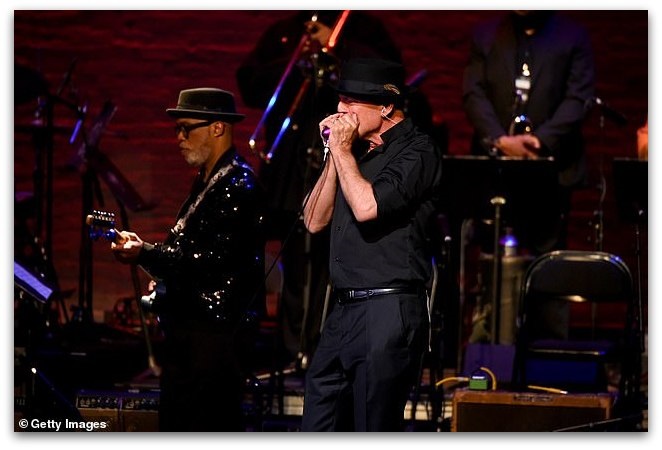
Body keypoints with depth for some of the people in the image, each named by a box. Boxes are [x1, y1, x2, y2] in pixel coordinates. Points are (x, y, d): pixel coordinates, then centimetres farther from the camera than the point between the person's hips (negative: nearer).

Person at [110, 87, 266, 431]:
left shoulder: (238, 186, -14)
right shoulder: (206, 182, 18)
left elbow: (215, 258, -22)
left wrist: (145, 254, -22)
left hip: (216, 333, -11)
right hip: (187, 331, 11)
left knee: (212, 426, -9)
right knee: (176, 428, 13)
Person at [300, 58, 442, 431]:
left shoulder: (417, 150, -8)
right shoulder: (363, 152, 18)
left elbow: (367, 207, -22)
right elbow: (315, 221, 17)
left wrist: (342, 149, -8)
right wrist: (334, 155, 7)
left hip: (388, 312, -9)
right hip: (345, 310, 9)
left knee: (374, 436, -6)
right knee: (317, 433, 10)